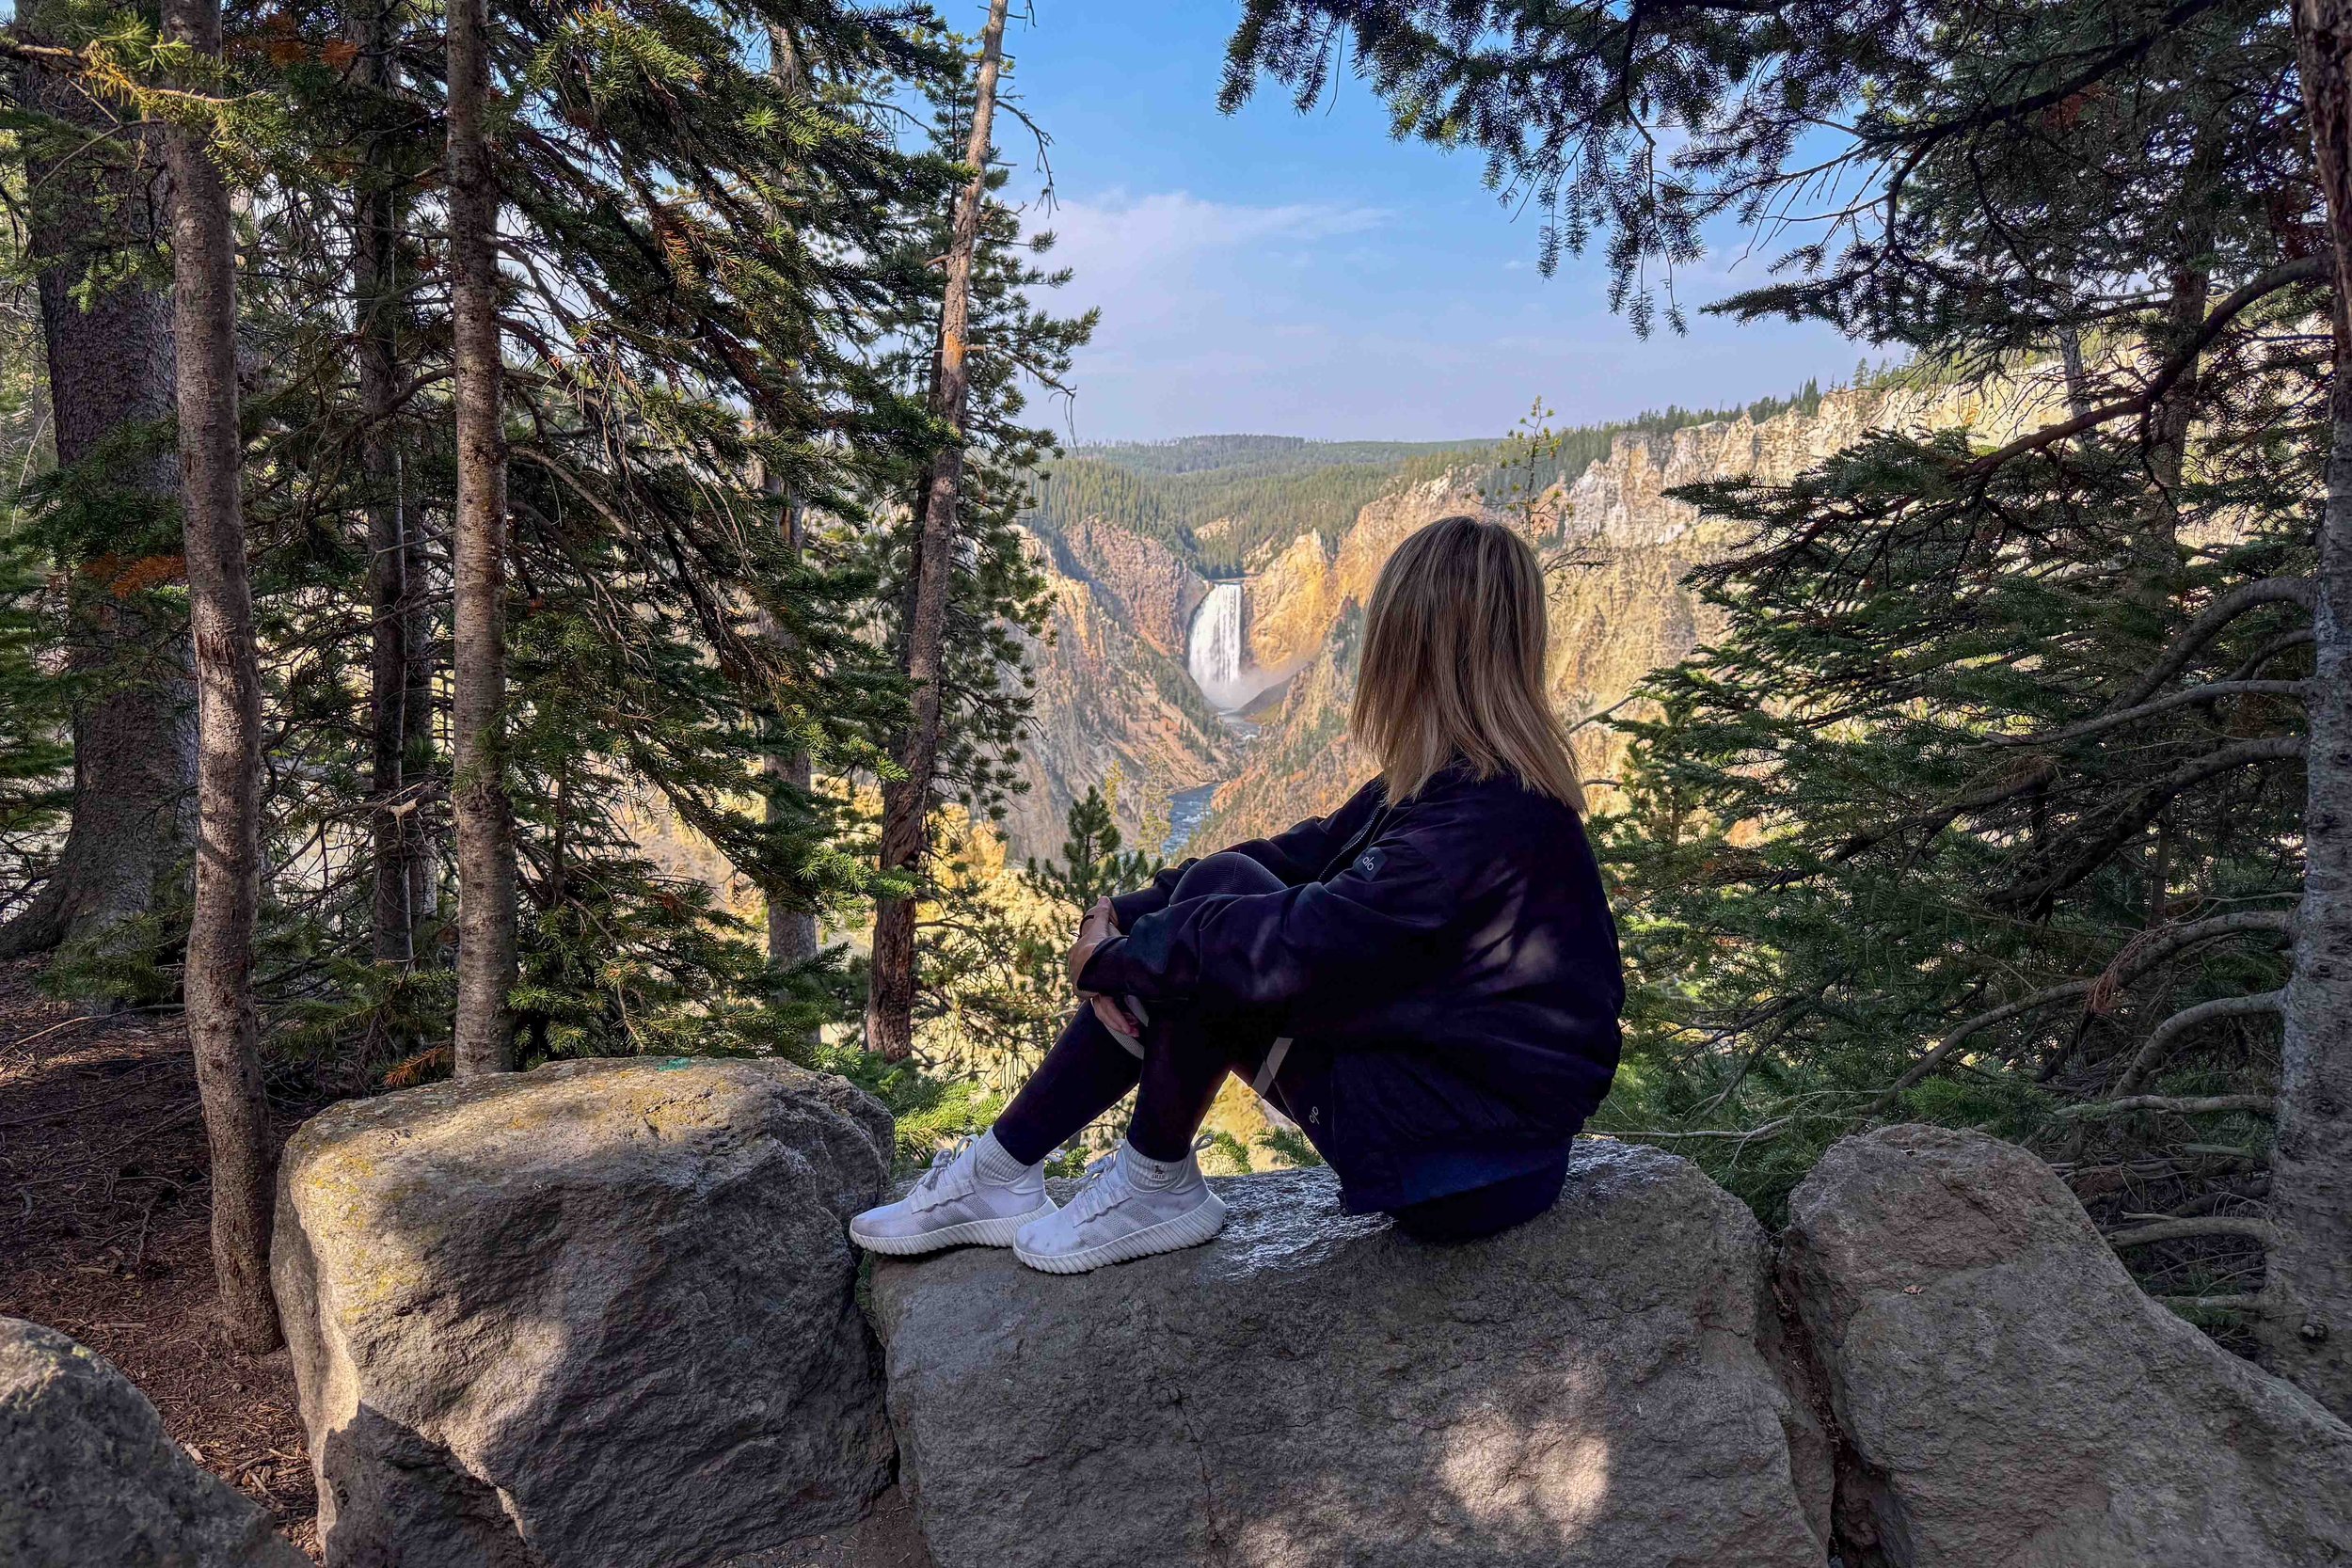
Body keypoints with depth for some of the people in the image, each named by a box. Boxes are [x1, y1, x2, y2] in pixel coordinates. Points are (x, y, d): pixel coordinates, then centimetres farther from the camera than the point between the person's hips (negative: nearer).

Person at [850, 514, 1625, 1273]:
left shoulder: (1484, 819, -26)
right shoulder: (1457, 782, 5)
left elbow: (1300, 947, -29)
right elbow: (1309, 854, 5)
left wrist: (1115, 958, -14)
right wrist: (1127, 914, -5)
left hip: (1464, 1161, -9)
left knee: (1219, 896, -18)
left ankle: (1156, 1187, -2)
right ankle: (1000, 1174, 8)